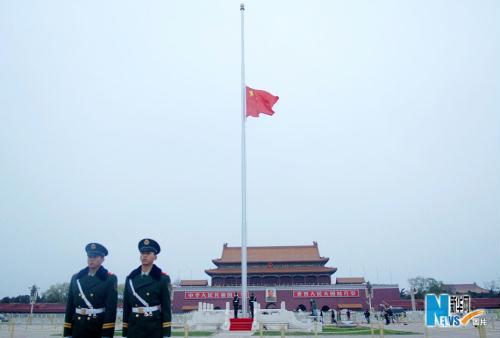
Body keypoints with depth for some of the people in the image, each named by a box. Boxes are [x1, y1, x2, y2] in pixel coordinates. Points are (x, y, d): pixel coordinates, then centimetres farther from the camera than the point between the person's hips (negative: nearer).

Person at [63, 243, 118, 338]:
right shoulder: (76, 278, 9)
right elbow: (70, 306, 8)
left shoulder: (110, 279, -4)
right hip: (78, 330, 4)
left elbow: (111, 308, -11)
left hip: (99, 329, -3)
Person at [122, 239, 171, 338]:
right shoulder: (130, 278, 7)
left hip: (155, 327, -2)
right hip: (134, 327, 3)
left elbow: (166, 306, -4)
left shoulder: (162, 278, -2)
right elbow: (126, 305, 9)